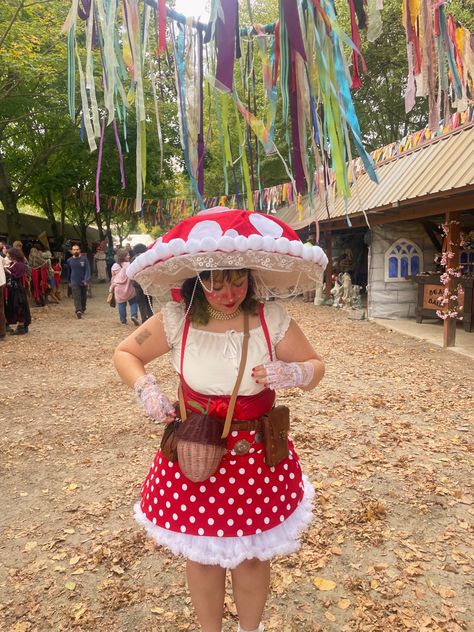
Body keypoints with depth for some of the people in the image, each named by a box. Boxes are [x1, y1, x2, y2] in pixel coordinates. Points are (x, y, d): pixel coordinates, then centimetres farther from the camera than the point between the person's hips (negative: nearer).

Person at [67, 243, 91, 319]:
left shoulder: (84, 259, -6)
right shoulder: (69, 260, 3)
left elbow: (87, 270, -11)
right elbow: (68, 272, 16)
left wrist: (86, 280, -22)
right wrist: (69, 281, 22)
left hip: (83, 282, 0)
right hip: (74, 282, 0)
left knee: (83, 297, 14)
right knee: (76, 297, -12)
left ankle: (83, 309, 33)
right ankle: (78, 311, -21)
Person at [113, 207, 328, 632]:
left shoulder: (272, 319, -12)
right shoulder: (177, 320, -10)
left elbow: (315, 366, 0)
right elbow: (125, 353, 5)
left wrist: (292, 373, -22)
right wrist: (146, 388, -12)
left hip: (258, 460, 0)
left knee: (252, 556, 17)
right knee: (201, 555, 17)